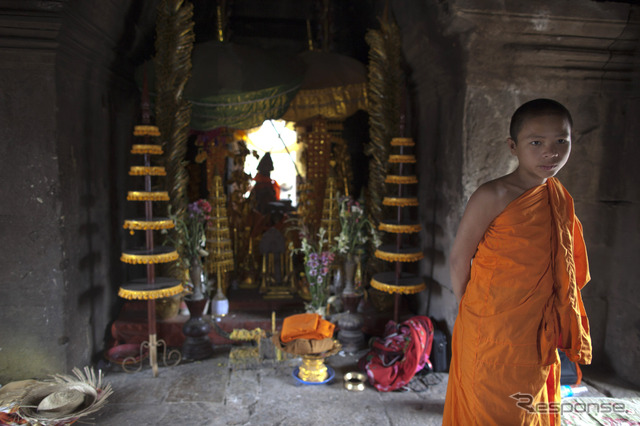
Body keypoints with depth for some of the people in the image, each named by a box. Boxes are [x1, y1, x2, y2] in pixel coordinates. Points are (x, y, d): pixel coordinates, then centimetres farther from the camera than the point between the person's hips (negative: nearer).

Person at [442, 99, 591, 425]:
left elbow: (563, 272, 12)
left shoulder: (561, 199, 3)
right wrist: (468, 309, -5)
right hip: (491, 333, -6)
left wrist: (560, 332, 12)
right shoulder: (493, 197, -18)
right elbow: (459, 258, -13)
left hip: (538, 335, 6)